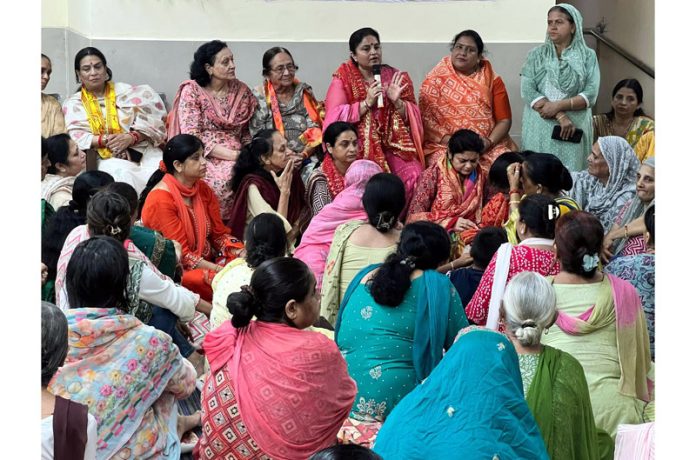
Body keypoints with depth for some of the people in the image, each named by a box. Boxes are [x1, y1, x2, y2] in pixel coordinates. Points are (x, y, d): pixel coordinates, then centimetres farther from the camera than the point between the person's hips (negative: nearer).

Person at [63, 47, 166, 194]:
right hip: (108, 158, -1)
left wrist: (131, 138, -13)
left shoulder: (124, 91, 15)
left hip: (143, 150, 1)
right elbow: (76, 137, 0)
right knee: (122, 176, -36)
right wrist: (106, 140, -14)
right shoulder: (74, 104, 15)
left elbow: (150, 121, 5)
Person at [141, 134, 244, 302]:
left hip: (208, 259, 7)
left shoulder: (202, 189, 6)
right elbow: (180, 253, -18)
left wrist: (241, 253, -12)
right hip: (180, 269, -7)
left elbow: (219, 233, 8)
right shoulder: (161, 199, -16)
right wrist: (219, 269, -23)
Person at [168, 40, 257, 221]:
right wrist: (233, 155, -18)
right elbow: (193, 137, -10)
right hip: (203, 157, -4)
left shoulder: (242, 91, 11)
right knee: (223, 180, -36)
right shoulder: (191, 91, -1)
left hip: (235, 157, 4)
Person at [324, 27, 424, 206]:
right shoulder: (343, 78, 4)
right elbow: (335, 118, -7)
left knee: (413, 176, -25)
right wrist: (367, 103, -15)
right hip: (359, 149, -2)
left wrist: (397, 102, -10)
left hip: (393, 146, 2)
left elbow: (413, 118, 9)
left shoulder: (397, 77, 10)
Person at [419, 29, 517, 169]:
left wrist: (489, 142, -13)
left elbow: (504, 120, 6)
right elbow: (426, 119, -2)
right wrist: (452, 141, -15)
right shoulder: (435, 79, 4)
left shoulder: (492, 80, 8)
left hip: (489, 147, 3)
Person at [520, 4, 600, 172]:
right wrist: (560, 117, -15)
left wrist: (558, 106, -17)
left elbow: (590, 95, -4)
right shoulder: (536, 55, 7)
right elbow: (528, 92, -5)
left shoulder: (587, 56, 5)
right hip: (540, 130, 1)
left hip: (574, 129, -1)